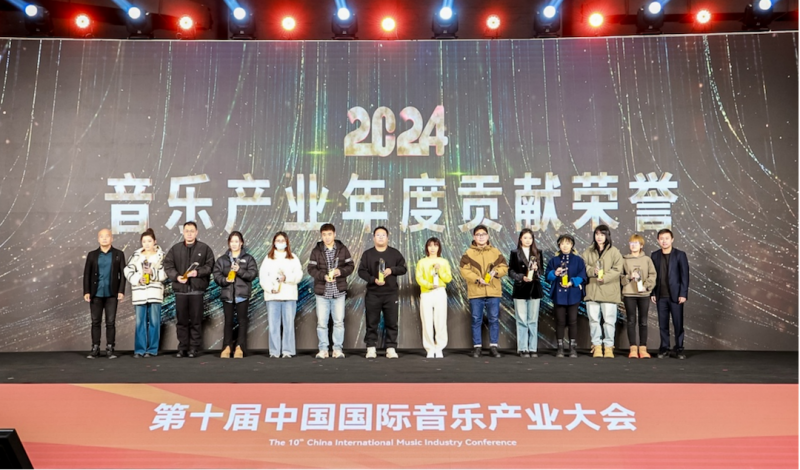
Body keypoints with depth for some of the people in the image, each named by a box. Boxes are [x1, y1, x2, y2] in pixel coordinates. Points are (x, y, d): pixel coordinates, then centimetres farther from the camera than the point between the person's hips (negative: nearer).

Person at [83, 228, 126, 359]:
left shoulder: (119, 254, 5)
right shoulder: (92, 255, 8)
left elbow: (122, 273, 1)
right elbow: (87, 274, 5)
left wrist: (121, 291, -8)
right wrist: (86, 292, -4)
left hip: (111, 294, -1)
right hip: (96, 294, 1)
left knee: (111, 322, 1)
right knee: (95, 322, 6)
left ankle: (110, 349, 7)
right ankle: (95, 348, 13)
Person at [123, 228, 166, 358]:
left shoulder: (161, 255, 5)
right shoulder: (136, 255, 10)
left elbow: (165, 273, -3)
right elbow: (128, 271, 1)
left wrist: (153, 272, -17)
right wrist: (138, 278, -13)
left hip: (155, 292, -2)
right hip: (139, 292, 2)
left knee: (154, 321, 0)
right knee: (140, 321, 3)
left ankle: (152, 349, 7)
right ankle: (139, 349, 10)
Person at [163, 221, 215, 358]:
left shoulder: (204, 248, 6)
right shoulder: (175, 248, 10)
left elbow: (210, 265, 1)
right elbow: (168, 265, 4)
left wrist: (198, 272, -16)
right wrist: (176, 276, -12)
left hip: (197, 289, -2)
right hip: (180, 289, 2)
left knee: (196, 320, 1)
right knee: (182, 320, 7)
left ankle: (194, 348, 8)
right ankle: (182, 347, 15)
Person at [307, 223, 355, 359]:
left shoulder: (342, 249, 2)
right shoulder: (316, 251, 1)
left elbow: (351, 265, 4)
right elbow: (311, 269, -2)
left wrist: (341, 271, -15)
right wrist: (323, 276, -18)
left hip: (339, 292, 0)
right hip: (322, 292, 0)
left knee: (339, 321, 4)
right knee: (321, 322, 4)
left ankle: (338, 349, 14)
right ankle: (323, 349, 15)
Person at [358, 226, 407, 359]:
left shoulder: (395, 253, 7)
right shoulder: (367, 254, 5)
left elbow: (403, 268, 7)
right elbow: (361, 271, 1)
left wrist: (392, 270, -11)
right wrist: (373, 279, -14)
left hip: (391, 293, 1)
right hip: (373, 294, 0)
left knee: (391, 322, 2)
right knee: (372, 323, 3)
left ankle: (391, 348, 9)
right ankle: (371, 348, 10)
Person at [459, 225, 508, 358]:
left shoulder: (495, 252, 9)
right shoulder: (469, 253, 3)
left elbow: (504, 267, 6)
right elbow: (464, 270, -6)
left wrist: (495, 272, -15)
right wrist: (477, 279, -17)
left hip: (493, 291, 1)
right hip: (475, 291, -1)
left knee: (494, 319, 4)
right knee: (476, 320, 4)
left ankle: (493, 347, 12)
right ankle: (477, 347, 12)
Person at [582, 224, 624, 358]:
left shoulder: (614, 251, 1)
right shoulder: (589, 251, 12)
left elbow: (617, 269, -5)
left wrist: (604, 277, -17)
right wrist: (593, 271, -13)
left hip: (609, 291, -3)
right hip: (592, 290, 3)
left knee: (609, 320, 0)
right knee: (593, 319, 5)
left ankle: (608, 347, 10)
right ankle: (597, 346, 14)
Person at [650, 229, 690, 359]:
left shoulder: (680, 255, -1)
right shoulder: (654, 255, 7)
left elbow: (685, 275, -4)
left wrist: (683, 294, -10)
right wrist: (652, 293, 3)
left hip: (675, 296, -2)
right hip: (660, 296, 2)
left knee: (678, 323, 2)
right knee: (663, 324, 5)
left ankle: (679, 349, 12)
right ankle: (664, 348, 13)